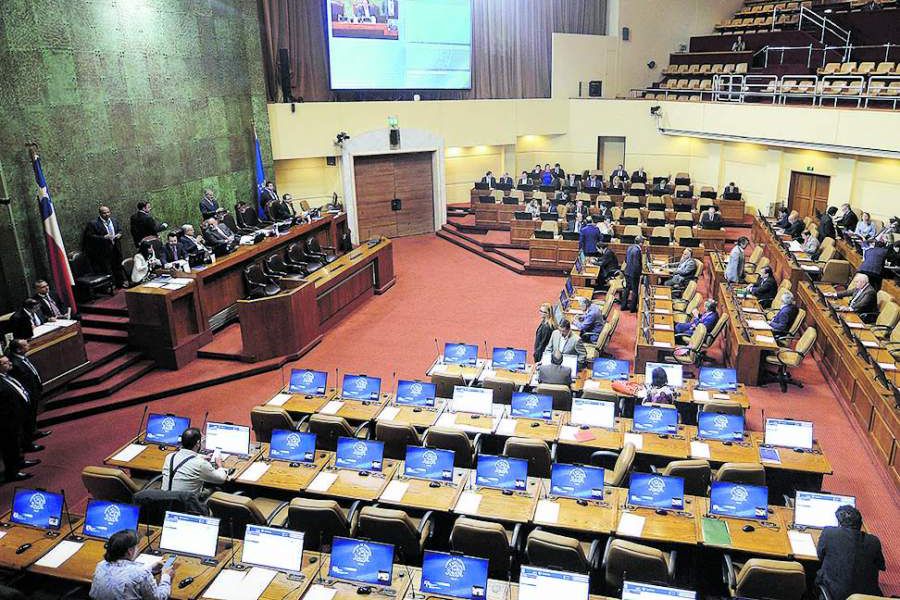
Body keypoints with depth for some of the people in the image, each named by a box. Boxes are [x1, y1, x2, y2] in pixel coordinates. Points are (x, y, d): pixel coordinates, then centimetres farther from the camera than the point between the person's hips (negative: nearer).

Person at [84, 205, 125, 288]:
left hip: (116, 248, 6)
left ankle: (120, 283, 30)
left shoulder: (114, 220, 7)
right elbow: (90, 236, -15)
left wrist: (119, 234, -5)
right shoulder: (93, 224, -12)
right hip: (104, 250, -6)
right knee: (107, 269, 0)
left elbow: (120, 230, 18)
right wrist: (104, 237, -24)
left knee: (118, 266, 17)